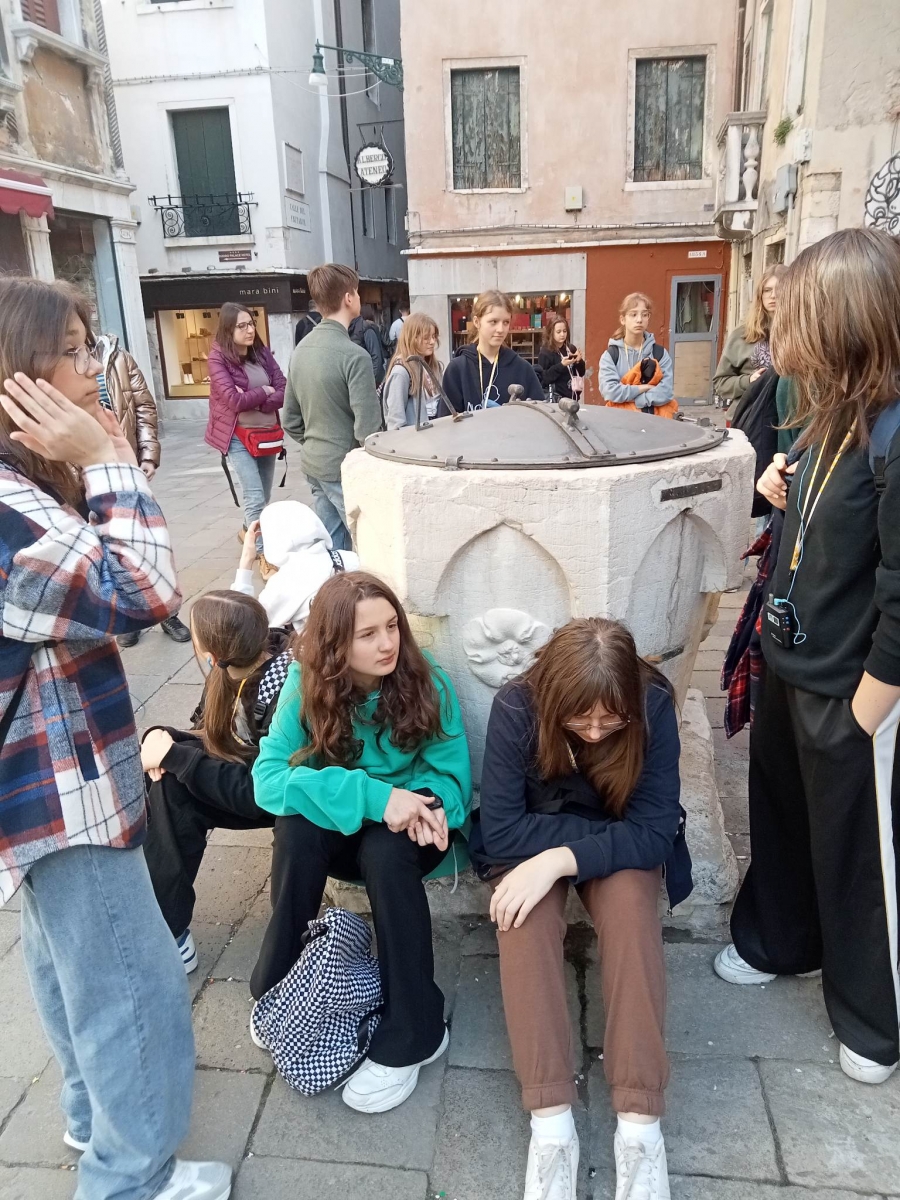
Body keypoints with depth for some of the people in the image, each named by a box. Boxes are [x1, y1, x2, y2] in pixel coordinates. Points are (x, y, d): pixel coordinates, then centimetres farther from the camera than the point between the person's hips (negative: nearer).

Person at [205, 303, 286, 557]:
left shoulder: (262, 352, 4)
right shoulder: (218, 358, -9)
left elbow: (284, 391, -3)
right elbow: (234, 400, -19)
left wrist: (252, 399, -17)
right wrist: (264, 391, -8)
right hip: (238, 437, -5)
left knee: (264, 497, 15)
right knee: (255, 498, -12)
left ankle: (249, 531, 41)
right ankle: (264, 553, -4)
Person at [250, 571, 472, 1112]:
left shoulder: (427, 681, -17)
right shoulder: (306, 687, -16)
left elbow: (452, 774, -11)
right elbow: (269, 776, -25)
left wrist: (429, 804, -35)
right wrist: (373, 795, -37)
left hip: (403, 835, -1)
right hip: (338, 833, 1)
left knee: (385, 851, -34)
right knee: (296, 829, -31)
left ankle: (412, 1035, -17)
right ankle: (276, 988, -9)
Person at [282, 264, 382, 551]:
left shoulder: (300, 350, 7)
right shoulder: (353, 355, -17)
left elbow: (290, 420, 12)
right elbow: (367, 428, -20)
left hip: (314, 467, 8)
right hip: (346, 469, -8)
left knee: (330, 549, 15)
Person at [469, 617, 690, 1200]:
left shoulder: (654, 707, -25)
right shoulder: (516, 706, -27)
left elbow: (652, 832, -25)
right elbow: (502, 832, -25)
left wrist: (559, 859, -35)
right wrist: (602, 829, -26)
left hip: (618, 845, 1)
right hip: (532, 840, 0)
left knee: (632, 906, -30)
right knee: (526, 917, -30)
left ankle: (640, 1123, -27)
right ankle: (551, 1119, -27)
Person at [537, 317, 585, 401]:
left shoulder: (571, 349, 7)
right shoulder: (545, 353, -7)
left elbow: (581, 373, 12)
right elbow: (543, 378, -15)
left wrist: (579, 361, -8)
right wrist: (561, 365, -21)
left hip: (572, 396, 5)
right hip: (557, 398, -5)